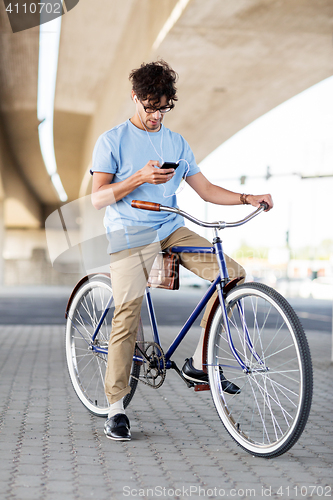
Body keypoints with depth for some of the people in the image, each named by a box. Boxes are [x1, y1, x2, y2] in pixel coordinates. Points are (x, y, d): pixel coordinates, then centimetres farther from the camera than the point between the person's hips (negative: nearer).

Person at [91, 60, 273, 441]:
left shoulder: (176, 144, 15)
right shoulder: (113, 141, 2)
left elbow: (205, 190, 14)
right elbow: (98, 198, -6)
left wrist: (248, 199, 0)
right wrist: (140, 177, -19)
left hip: (171, 229, 5)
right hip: (129, 234, -4)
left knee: (233, 273, -13)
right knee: (127, 314, -13)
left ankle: (199, 363, -2)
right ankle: (116, 408, 1)